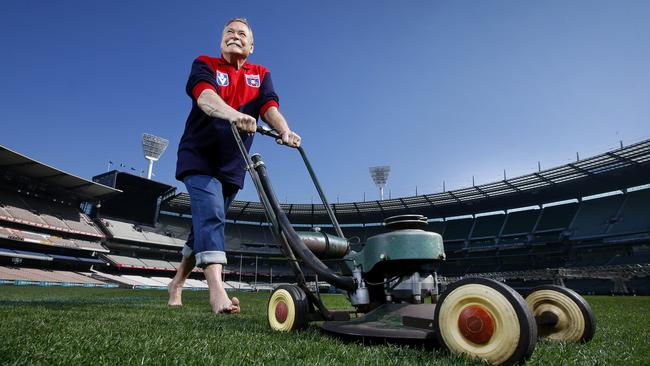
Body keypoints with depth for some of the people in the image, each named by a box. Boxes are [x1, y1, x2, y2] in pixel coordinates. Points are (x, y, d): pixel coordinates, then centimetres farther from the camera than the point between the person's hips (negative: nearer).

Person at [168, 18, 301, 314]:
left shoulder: (261, 75, 9)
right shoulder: (204, 64, -1)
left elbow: (269, 107, -10)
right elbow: (204, 97, -23)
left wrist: (285, 131, -32)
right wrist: (234, 115, -45)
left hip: (232, 165, 4)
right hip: (199, 156, -3)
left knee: (206, 225, 10)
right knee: (211, 214, -24)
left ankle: (177, 284, 28)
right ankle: (217, 290, -31)